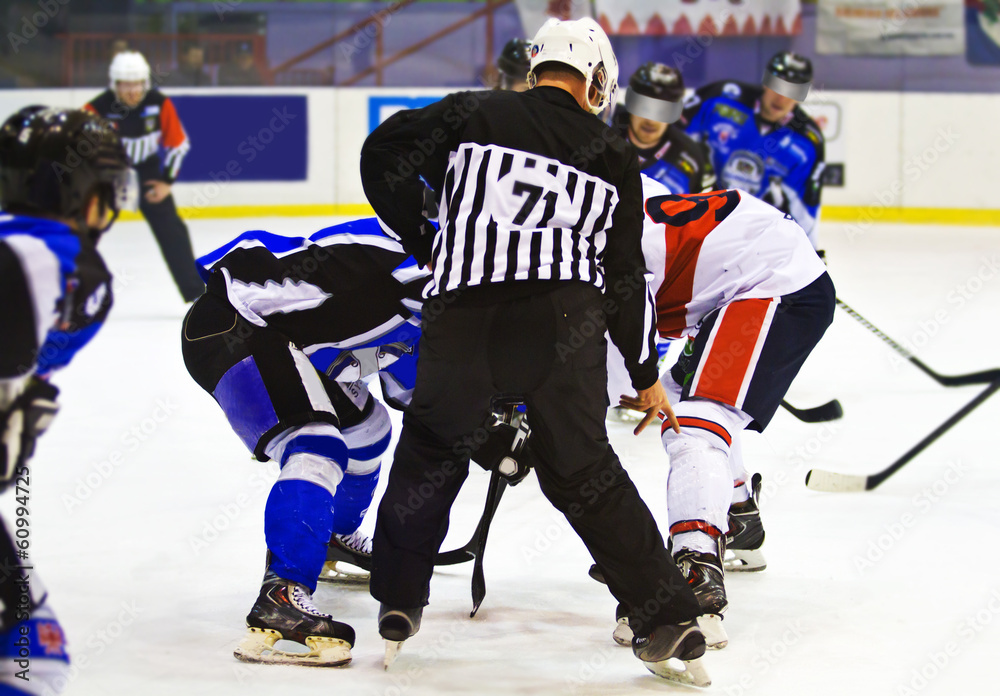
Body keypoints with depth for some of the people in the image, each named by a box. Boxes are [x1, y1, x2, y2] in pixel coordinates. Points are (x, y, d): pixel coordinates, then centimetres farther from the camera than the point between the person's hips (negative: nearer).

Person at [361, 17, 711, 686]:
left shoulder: (472, 114, 13)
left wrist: (420, 238, 21)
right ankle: (670, 621, 4)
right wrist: (645, 373, 25)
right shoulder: (612, 153, 16)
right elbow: (626, 273, 17)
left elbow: (384, 155, 6)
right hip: (566, 321, 1)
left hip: (465, 315, -1)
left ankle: (398, 606, 24)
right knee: (584, 469, 8)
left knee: (431, 453, 19)